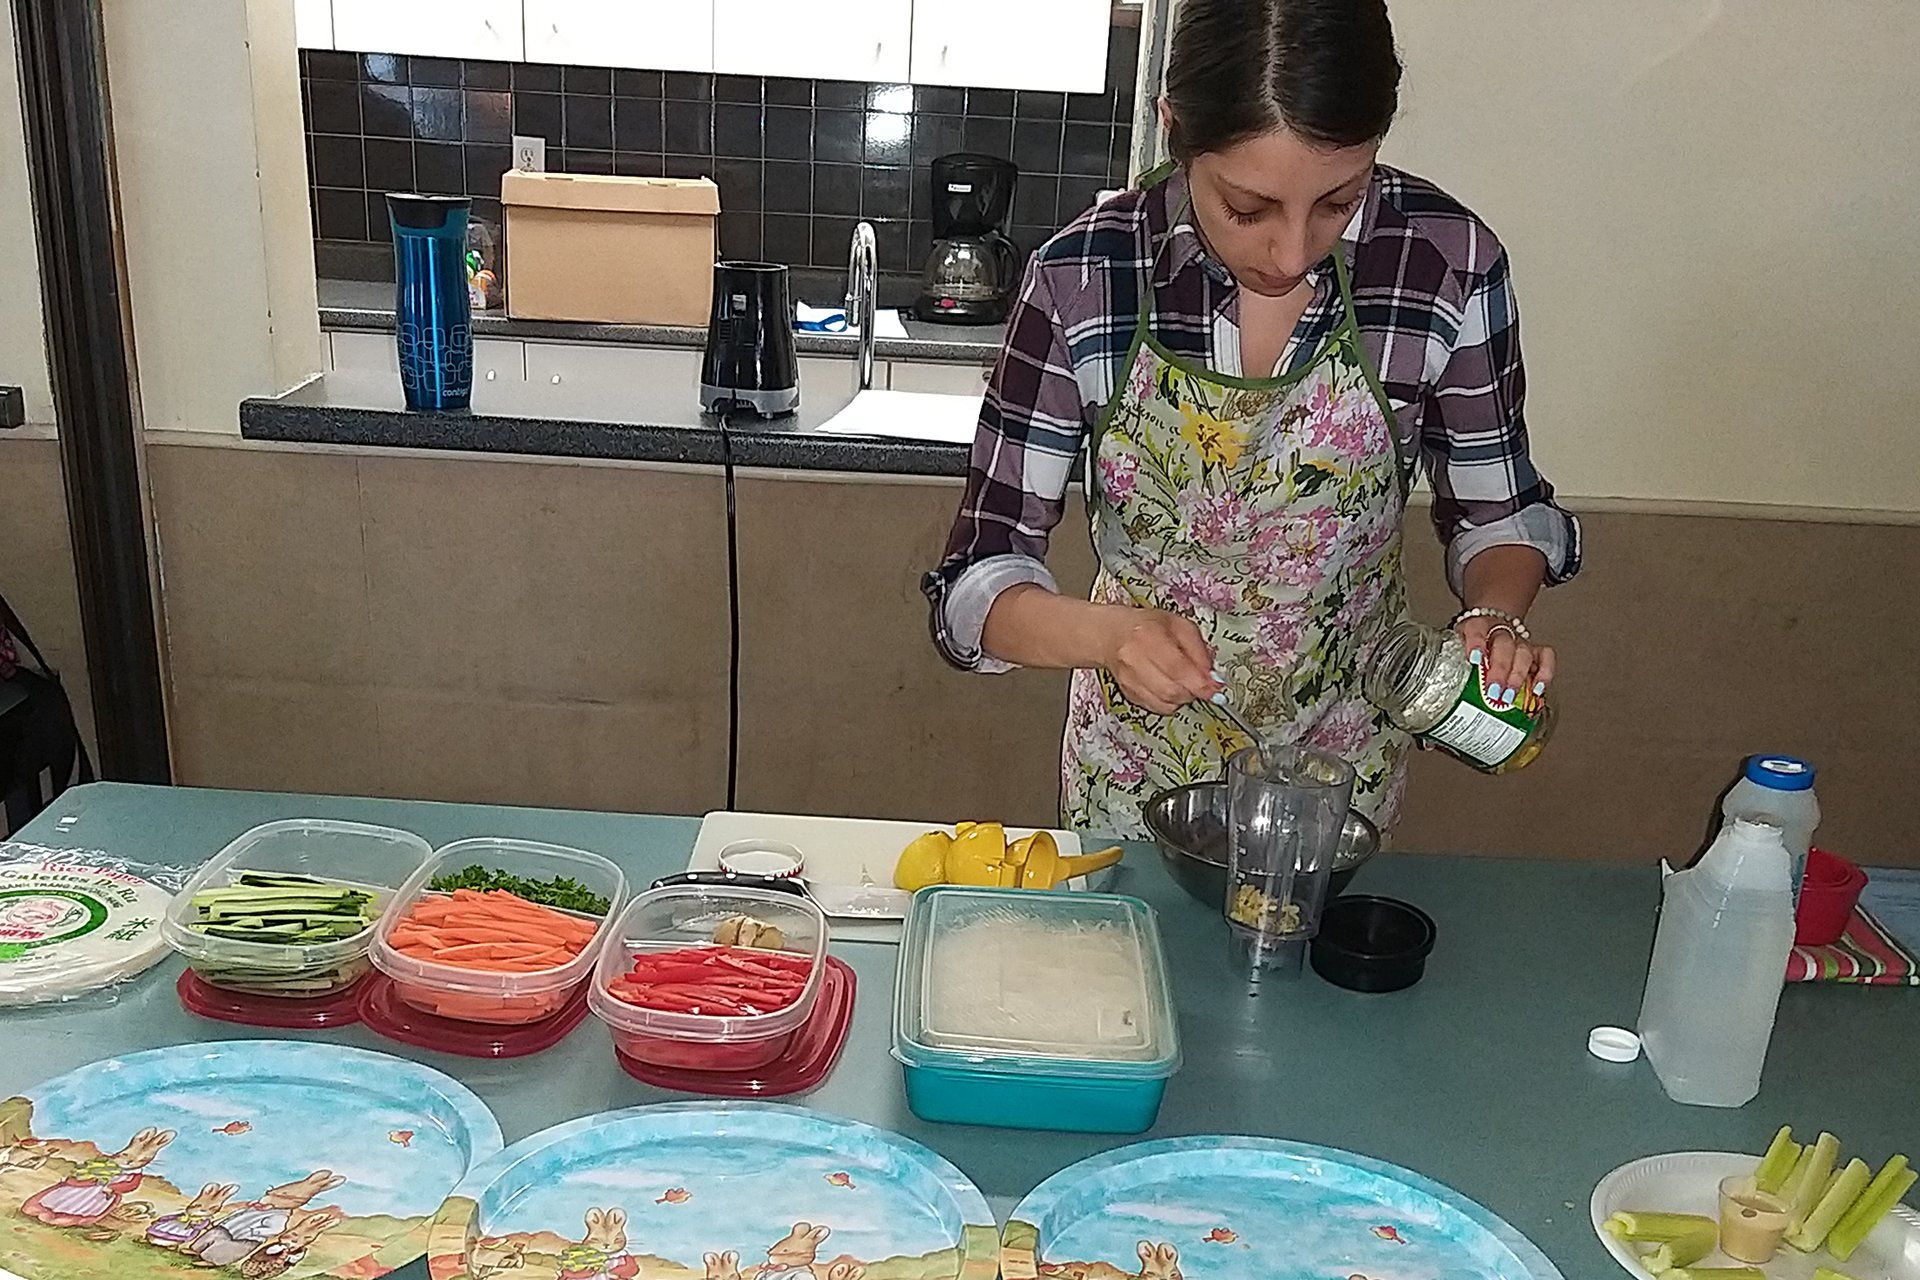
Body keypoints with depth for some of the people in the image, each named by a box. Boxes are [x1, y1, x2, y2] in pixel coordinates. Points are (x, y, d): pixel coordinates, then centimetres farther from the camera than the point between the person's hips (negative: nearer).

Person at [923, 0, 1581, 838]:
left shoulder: (1449, 262, -19)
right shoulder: (1082, 279, -21)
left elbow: (1496, 509, -2)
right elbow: (977, 580, -17)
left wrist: (1496, 616, -23)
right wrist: (1106, 634, -36)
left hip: (1342, 766, 1)